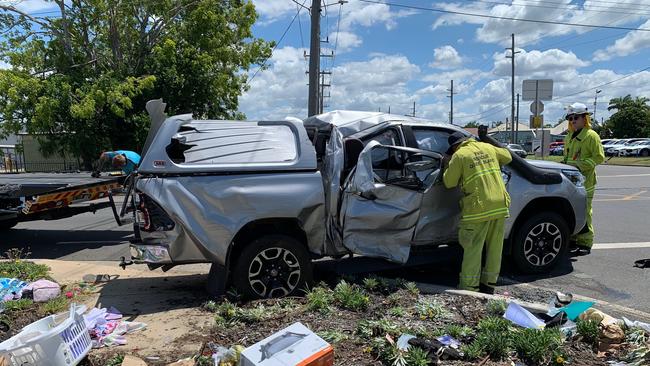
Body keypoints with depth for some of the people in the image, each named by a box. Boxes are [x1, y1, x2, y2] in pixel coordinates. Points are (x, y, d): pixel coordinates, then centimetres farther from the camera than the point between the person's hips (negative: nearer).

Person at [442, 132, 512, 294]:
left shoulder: (459, 155, -3)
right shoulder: (488, 148, 13)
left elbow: (449, 182, 1)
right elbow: (507, 156, 29)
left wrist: (447, 167, 18)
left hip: (479, 207, -6)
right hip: (500, 205, 6)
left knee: (473, 248, 1)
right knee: (495, 246, 13)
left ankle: (469, 288, 4)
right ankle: (489, 284, 25)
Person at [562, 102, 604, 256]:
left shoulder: (591, 135, -4)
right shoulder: (569, 137, 18)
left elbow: (599, 157, -8)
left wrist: (581, 165, -17)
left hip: (584, 181, -7)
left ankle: (585, 243, 1)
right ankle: (572, 239, 19)